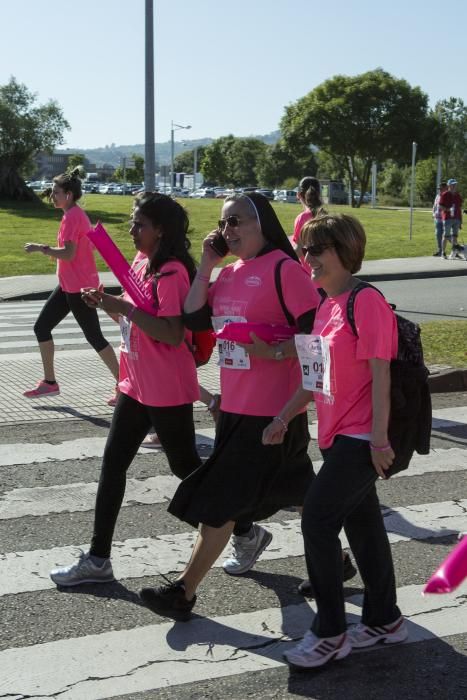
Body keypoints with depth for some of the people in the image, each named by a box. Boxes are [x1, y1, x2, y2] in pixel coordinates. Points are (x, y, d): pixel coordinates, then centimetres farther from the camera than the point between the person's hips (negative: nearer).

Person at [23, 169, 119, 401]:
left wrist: (40, 248, -20)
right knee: (41, 327, 11)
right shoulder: (76, 214, 12)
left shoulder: (72, 217, -18)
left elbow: (69, 253, -27)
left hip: (78, 288, -10)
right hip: (69, 285, 10)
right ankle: (49, 382, 19)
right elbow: (90, 245, 18)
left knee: (95, 338, -4)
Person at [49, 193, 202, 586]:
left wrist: (124, 308, -25)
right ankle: (98, 559, 17)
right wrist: (107, 304, 1)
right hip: (136, 384, 9)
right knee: (113, 464, 9)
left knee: (185, 465, 5)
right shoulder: (141, 263, 9)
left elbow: (172, 334, -26)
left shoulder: (172, 272, -19)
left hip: (167, 390, -9)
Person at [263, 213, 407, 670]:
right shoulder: (327, 305, 12)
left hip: (360, 436, -9)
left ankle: (330, 633, 2)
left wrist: (379, 437, -19)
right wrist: (284, 417, 16)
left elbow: (380, 373, -18)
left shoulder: (367, 302, -15)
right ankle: (384, 620, 30)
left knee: (317, 518, -10)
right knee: (361, 521, 15)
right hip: (337, 433, 9)